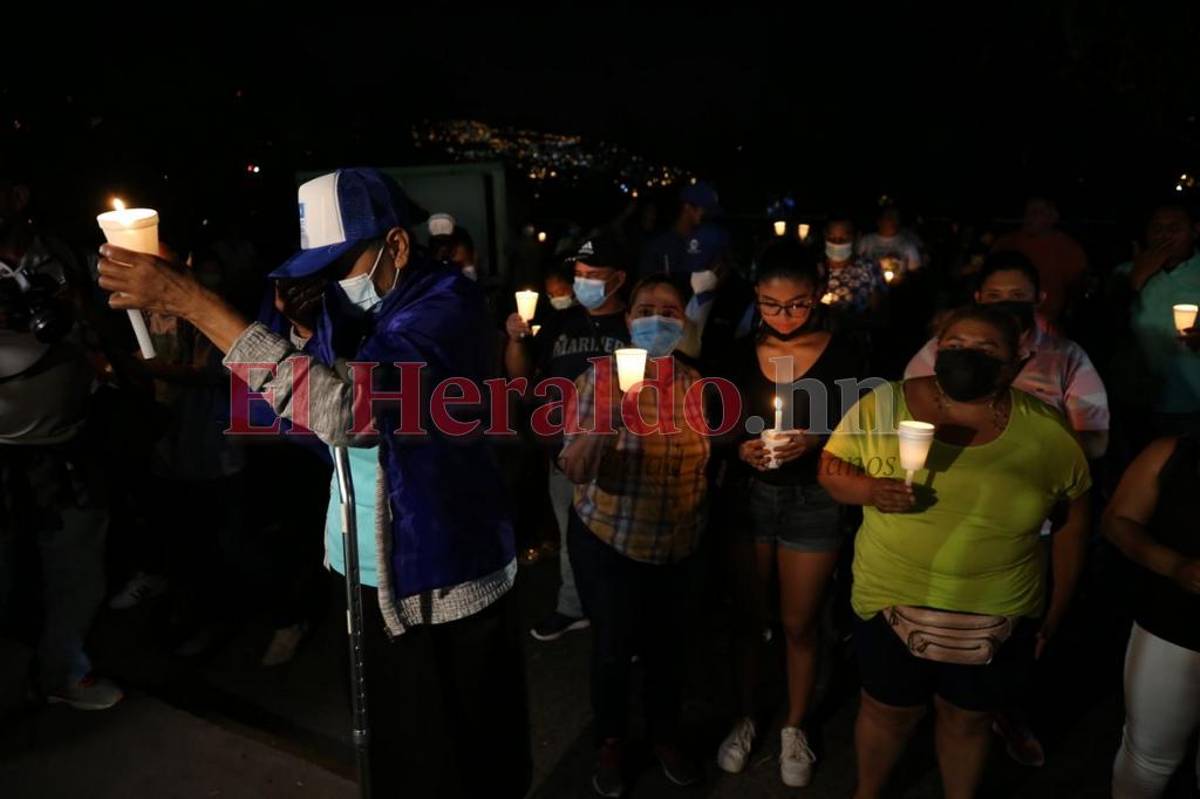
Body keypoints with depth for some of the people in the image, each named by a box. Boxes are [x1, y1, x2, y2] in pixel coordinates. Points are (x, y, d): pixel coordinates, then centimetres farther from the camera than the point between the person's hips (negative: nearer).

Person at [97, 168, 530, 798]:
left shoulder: (446, 304, -20)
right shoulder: (359, 304, 4)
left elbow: (353, 408, -37)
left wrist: (191, 300, -34)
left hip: (441, 578, -7)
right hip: (362, 568, 7)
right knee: (387, 741, 24)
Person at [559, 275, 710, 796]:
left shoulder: (695, 384, -2)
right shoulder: (599, 378, -14)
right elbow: (574, 470, -20)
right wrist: (597, 432, -38)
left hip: (678, 546, 3)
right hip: (607, 541, -3)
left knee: (667, 645, 17)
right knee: (613, 647, 10)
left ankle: (666, 737, 43)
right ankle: (611, 744, 37)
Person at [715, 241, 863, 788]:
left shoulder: (840, 355, -10)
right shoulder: (742, 352, -3)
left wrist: (816, 441, -22)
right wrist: (740, 447, -15)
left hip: (813, 500, -2)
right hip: (748, 495, 2)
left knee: (799, 623, 12)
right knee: (749, 616, 15)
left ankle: (794, 728, 35)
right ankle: (745, 718, 37)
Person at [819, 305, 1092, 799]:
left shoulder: (1048, 433, -8)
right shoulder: (882, 405, -12)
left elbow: (1071, 522, 2)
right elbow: (831, 469, -4)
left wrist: (1055, 613, 5)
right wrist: (870, 490, -26)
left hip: (1000, 617, 1)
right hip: (893, 605, -1)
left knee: (967, 720, 21)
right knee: (888, 713, 18)